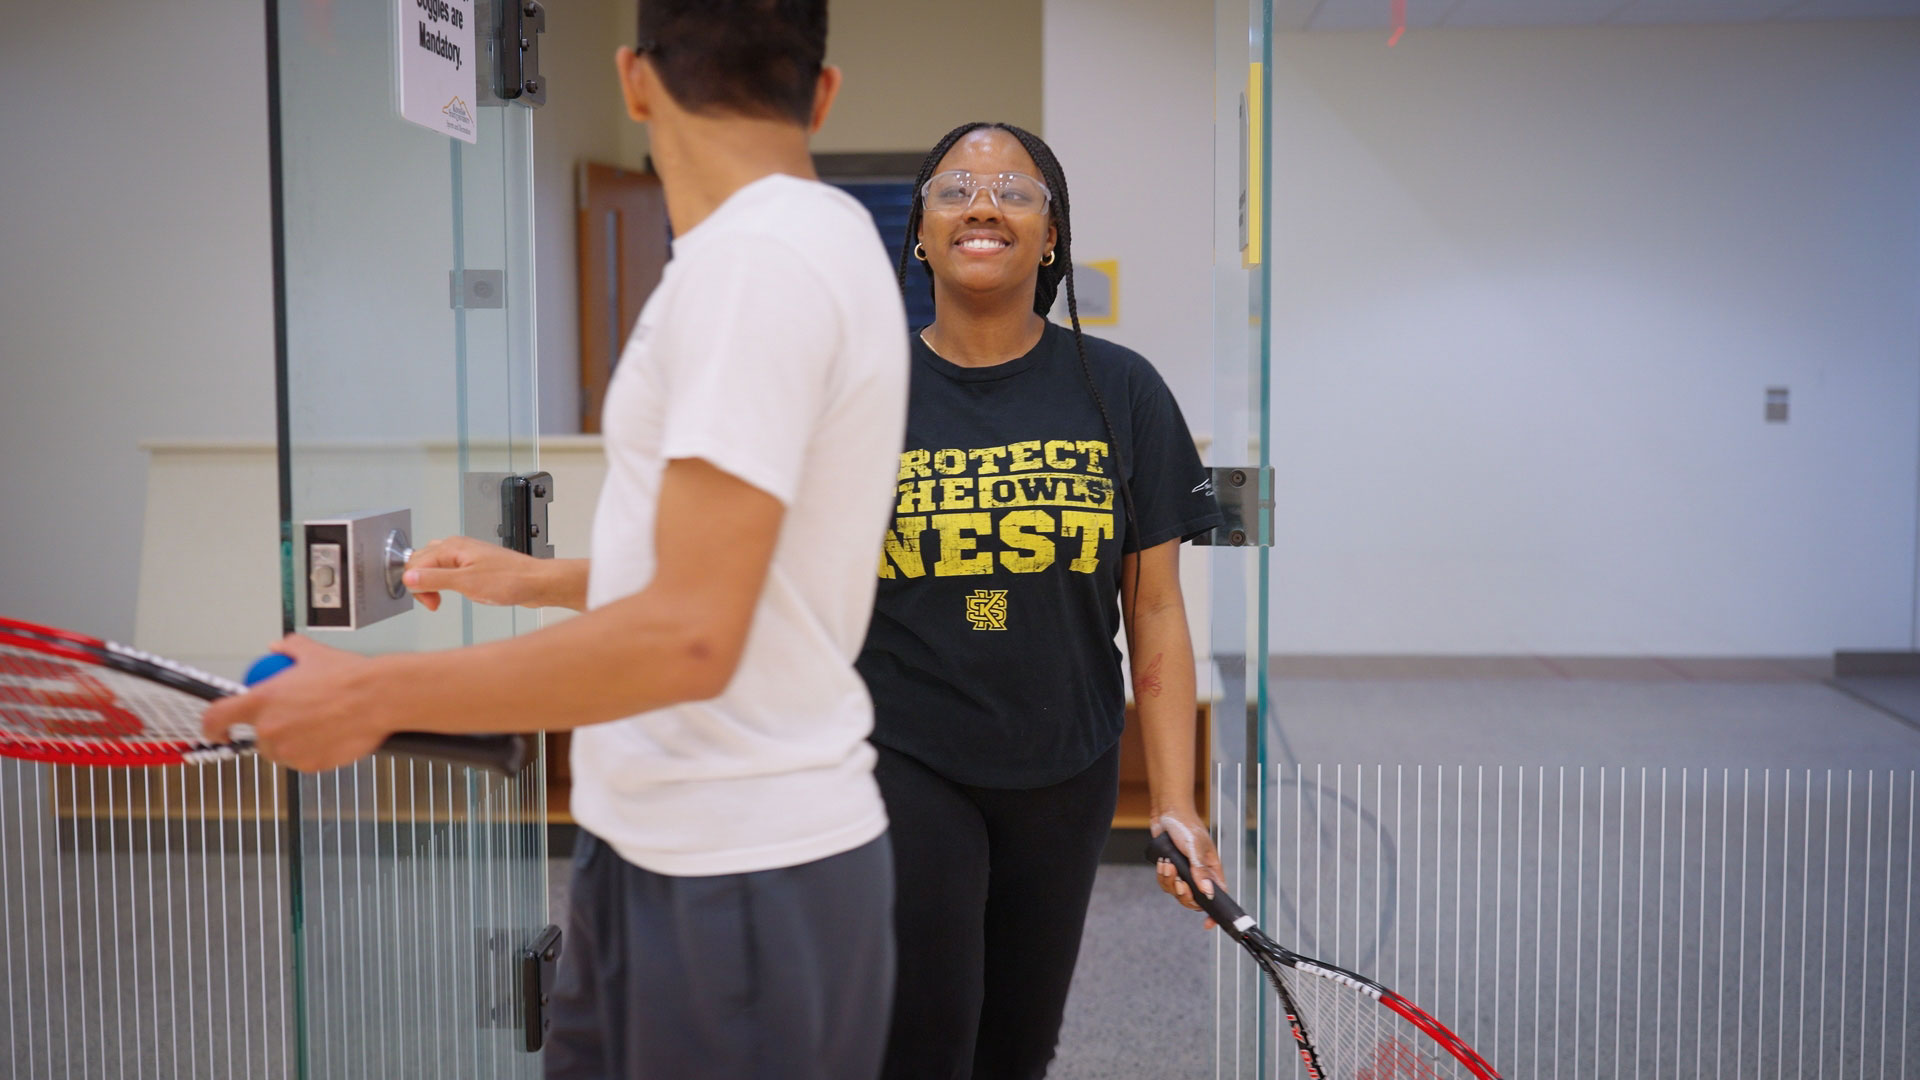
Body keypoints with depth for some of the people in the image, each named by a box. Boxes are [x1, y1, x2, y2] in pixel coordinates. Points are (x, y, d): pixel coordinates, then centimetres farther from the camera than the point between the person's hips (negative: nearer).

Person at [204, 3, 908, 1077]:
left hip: (740, 881, -9)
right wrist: (540, 578, 28)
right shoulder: (822, 238, 11)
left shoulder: (753, 255, -20)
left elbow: (689, 637, -26)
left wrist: (377, 694, -17)